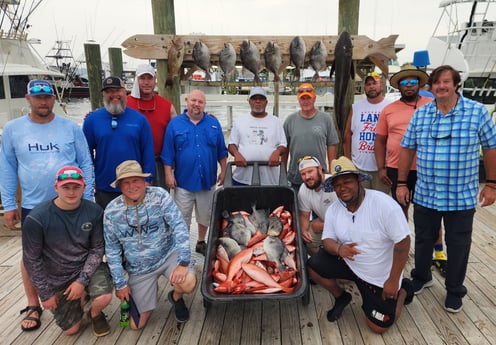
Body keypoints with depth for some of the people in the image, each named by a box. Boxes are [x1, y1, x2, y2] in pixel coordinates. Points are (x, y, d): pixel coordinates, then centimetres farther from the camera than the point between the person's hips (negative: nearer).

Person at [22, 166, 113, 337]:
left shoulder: (94, 211, -17)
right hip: (57, 278, 0)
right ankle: (81, 299, 39)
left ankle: (95, 314, 9)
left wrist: (82, 280, -20)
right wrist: (45, 294, -7)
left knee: (104, 297, -29)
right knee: (71, 330, 7)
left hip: (87, 267, 0)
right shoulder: (37, 218, -22)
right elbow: (32, 259, -12)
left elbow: (98, 248, -10)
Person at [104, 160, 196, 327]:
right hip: (139, 269, 2)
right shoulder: (111, 211, -10)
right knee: (137, 324, 4)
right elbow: (112, 250, 0)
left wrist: (183, 262, -27)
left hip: (168, 254, -2)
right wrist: (120, 283, 0)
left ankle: (176, 298, 8)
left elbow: (179, 226, -20)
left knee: (187, 284, -31)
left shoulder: (159, 196, -16)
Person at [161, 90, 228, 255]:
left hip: (207, 180, 2)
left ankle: (201, 243, 35)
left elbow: (221, 151, 7)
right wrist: (169, 174, -8)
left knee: (205, 216, 16)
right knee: (182, 218, 8)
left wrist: (223, 171, 4)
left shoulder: (213, 123, 3)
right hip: (183, 181, -2)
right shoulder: (175, 123, -2)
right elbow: (168, 153, -3)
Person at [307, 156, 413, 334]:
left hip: (380, 277, -4)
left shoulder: (385, 204, -27)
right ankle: (341, 297, 13)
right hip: (349, 263, 4)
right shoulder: (333, 210, -9)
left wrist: (393, 280, -20)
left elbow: (403, 242, -23)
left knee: (378, 326, 2)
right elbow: (327, 239, -5)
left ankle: (403, 289, 28)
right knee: (313, 266, -16)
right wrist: (339, 249, -31)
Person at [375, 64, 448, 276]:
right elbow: (380, 140, 6)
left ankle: (439, 253, 24)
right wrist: (381, 168, 0)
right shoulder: (389, 110, 4)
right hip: (396, 169, 1)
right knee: (401, 208, 14)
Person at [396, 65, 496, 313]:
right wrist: (401, 183, 4)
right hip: (425, 195, 2)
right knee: (423, 240, 18)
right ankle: (421, 277, 42)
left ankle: (454, 290, 34)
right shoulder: (420, 114, 1)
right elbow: (407, 149, 5)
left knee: (458, 246, 12)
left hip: (461, 197, -2)